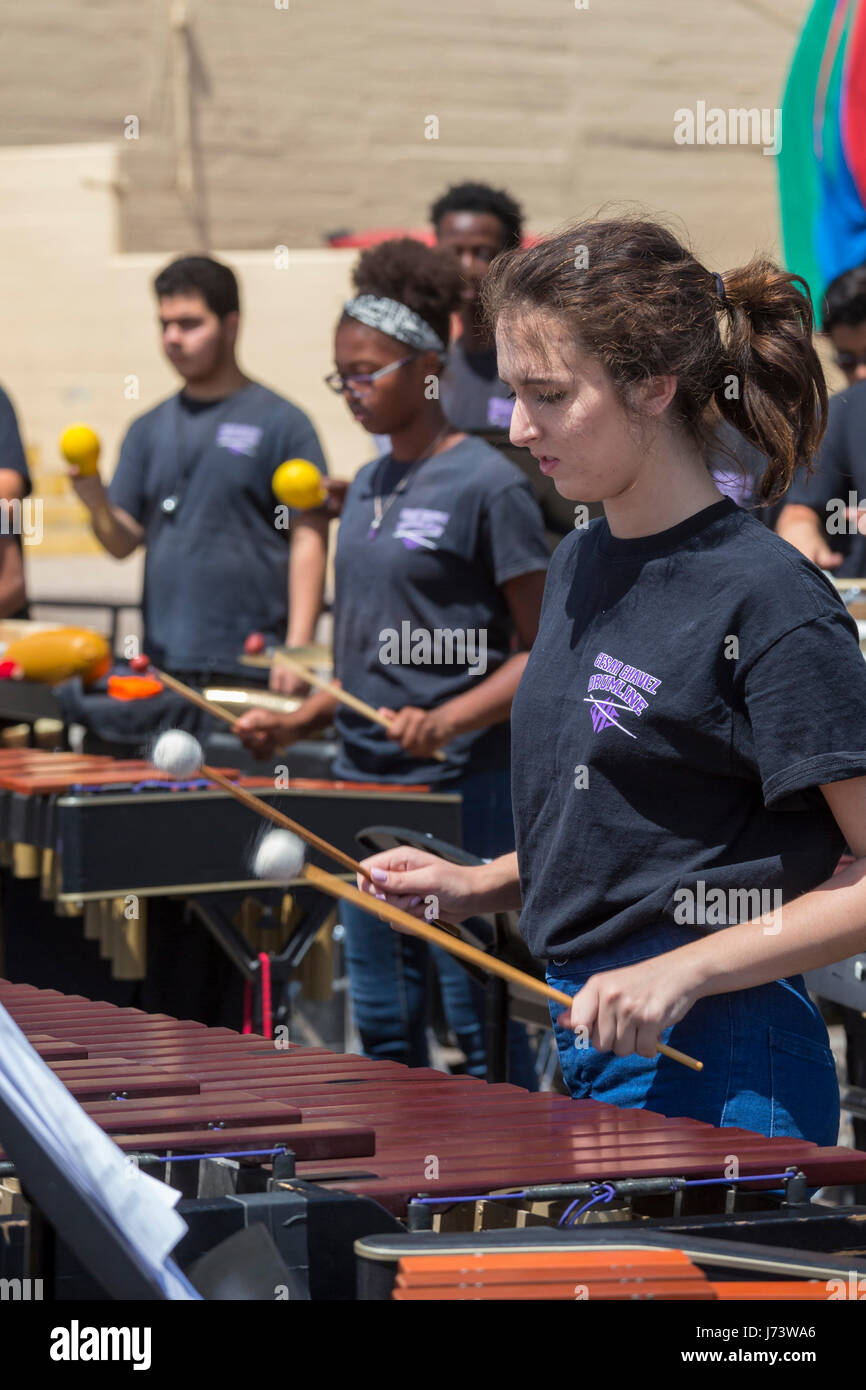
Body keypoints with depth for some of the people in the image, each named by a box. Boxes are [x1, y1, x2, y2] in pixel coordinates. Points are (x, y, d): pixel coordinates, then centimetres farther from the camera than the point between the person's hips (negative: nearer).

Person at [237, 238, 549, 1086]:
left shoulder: (489, 485, -9)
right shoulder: (366, 489, 14)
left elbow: (544, 652, -10)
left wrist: (446, 720, -23)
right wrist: (297, 724, 9)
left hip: (463, 787, -8)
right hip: (364, 781, 8)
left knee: (479, 1021, -5)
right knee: (382, 1023, 11)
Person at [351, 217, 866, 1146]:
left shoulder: (768, 602, -15)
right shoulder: (580, 566, 11)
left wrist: (683, 971, -22)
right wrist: (476, 886, 7)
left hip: (713, 1069, -8)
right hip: (587, 1052, 8)